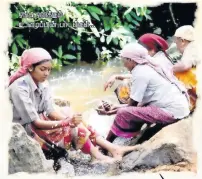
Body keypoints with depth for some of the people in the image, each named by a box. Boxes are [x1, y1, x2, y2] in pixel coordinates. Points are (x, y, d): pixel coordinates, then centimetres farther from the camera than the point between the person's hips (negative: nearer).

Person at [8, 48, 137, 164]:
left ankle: (113, 149, -9)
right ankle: (99, 157, -10)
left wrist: (69, 119, -24)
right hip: (27, 130, -7)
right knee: (73, 127, -20)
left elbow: (50, 111, -5)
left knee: (75, 122, -9)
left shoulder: (42, 83, -1)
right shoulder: (19, 88, -25)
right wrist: (67, 122, -30)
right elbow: (35, 123, -25)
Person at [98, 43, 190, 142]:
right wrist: (120, 106, 14)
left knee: (123, 113, -10)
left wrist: (111, 111, 4)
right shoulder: (149, 67, 16)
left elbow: (133, 104, -7)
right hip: (180, 108, 10)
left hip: (172, 111, -10)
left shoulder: (140, 72, -11)